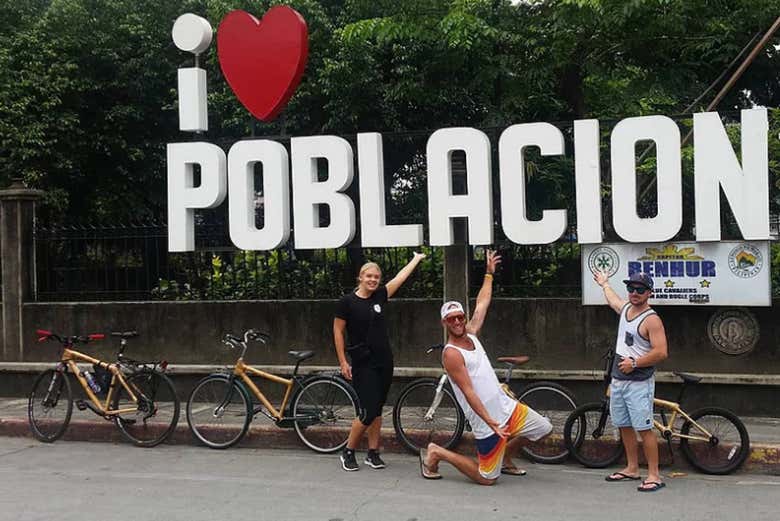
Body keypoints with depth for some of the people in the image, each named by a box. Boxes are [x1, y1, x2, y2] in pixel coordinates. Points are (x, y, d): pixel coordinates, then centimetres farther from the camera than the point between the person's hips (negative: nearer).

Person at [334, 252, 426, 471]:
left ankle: (373, 454, 19)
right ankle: (348, 453, 8)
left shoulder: (380, 296, 5)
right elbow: (338, 331, -4)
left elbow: (401, 276, 17)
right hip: (363, 364, -5)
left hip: (384, 362, 5)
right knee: (369, 412, -9)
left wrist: (417, 258, 28)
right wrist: (343, 362, -7)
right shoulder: (347, 301, -7)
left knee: (377, 410, 9)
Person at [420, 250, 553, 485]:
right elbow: (469, 393, -23)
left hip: (506, 406, 8)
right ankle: (436, 453, 13)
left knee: (543, 428, 14)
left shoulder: (470, 333, 5)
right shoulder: (451, 354, -19)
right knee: (486, 478, -2)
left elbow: (482, 304, 18)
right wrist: (491, 422, -28)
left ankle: (505, 459, 30)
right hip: (487, 421, -8)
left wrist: (489, 273, 22)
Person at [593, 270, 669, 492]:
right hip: (618, 380, 8)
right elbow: (612, 299, 36)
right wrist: (604, 284, 52)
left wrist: (634, 362, -19)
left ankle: (654, 476, -5)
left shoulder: (651, 320, -14)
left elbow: (661, 352, -21)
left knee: (644, 428, -9)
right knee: (624, 426, 14)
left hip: (639, 383, -8)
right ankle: (632, 469, 25)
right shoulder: (625, 308, 11)